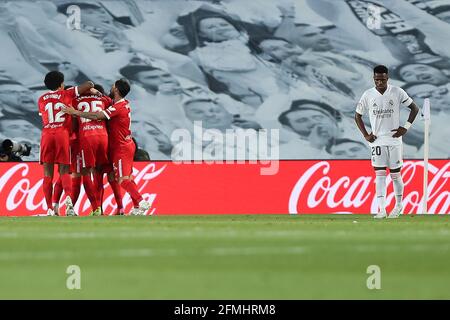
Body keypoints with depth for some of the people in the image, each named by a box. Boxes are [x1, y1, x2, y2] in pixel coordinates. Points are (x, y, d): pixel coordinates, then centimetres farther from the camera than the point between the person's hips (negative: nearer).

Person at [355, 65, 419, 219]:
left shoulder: (397, 92, -4)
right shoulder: (368, 95, 0)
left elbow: (414, 108, 5)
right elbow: (357, 115, 11)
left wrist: (406, 127, -3)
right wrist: (366, 135, 3)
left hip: (394, 139, -1)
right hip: (377, 140, 1)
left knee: (395, 174, 3)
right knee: (379, 174, -5)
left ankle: (398, 205, 21)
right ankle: (381, 209, -8)